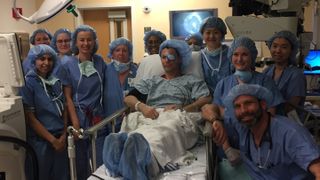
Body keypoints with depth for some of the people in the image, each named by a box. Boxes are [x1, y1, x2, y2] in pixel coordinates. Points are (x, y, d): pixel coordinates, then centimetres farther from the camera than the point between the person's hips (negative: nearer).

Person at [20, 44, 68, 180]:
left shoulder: (56, 82, 7)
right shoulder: (27, 83, -9)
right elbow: (30, 118, -12)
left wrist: (64, 135, -1)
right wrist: (52, 140, -12)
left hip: (60, 139, 5)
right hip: (40, 141, -5)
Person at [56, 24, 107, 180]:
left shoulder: (100, 61, 4)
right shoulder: (67, 64, -4)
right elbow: (67, 97, -5)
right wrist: (75, 124, -11)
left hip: (98, 116, 2)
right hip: (78, 115, -2)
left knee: (102, 163, 2)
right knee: (80, 163, 9)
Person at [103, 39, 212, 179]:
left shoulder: (191, 81, 27)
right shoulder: (151, 82, 35)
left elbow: (207, 99, 9)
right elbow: (128, 98, 21)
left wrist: (183, 108, -9)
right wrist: (142, 106, -3)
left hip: (176, 117, -3)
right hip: (150, 117, 3)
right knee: (133, 119, -37)